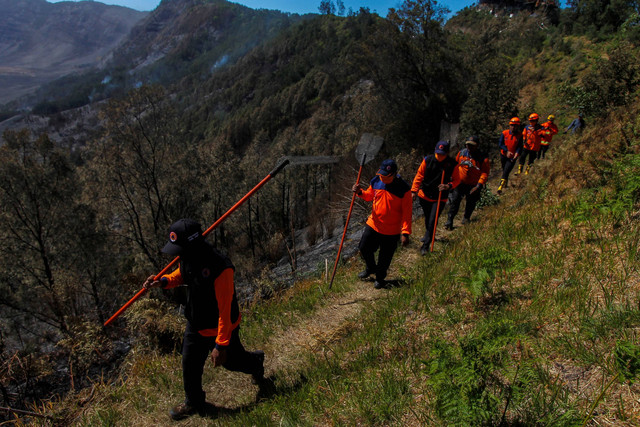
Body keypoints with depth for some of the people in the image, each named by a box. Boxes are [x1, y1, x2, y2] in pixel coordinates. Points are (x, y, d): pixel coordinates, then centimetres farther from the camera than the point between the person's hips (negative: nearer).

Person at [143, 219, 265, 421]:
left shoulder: (220, 268, -37)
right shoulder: (187, 259, -12)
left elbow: (225, 310, -31)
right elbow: (180, 275, 13)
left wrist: (221, 344, -26)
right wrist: (163, 281, -8)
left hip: (220, 328, -7)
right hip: (195, 325, 7)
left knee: (231, 360, 18)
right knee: (189, 365, 19)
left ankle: (256, 362, 53)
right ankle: (193, 403, 46)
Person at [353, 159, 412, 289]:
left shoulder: (403, 188, -21)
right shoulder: (376, 181, -6)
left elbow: (407, 212, -17)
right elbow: (369, 195, 13)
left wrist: (405, 232, -20)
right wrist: (360, 192, -9)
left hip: (391, 231, -4)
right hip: (373, 224, 5)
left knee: (385, 258, 13)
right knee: (364, 248, 17)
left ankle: (380, 278, 41)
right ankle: (371, 268, 48)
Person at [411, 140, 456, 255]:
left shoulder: (452, 164, -12)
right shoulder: (428, 160, -9)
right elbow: (419, 175, -3)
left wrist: (448, 186, -24)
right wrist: (414, 190, -7)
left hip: (440, 198, -3)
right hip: (424, 194, 3)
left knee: (432, 221, -8)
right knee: (427, 218, 21)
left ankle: (426, 245, 3)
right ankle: (428, 235, 47)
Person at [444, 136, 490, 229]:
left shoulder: (483, 158, -12)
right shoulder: (461, 153, -2)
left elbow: (485, 173, -11)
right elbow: (456, 167, 11)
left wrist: (479, 185, -22)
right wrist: (453, 180, 12)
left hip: (473, 186, -1)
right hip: (460, 183, 1)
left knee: (470, 204, 14)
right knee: (454, 200, -7)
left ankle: (466, 218, 41)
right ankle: (449, 221, 3)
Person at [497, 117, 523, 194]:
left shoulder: (520, 135, -8)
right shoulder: (504, 133, -8)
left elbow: (520, 146, -8)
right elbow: (500, 144, -9)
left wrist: (517, 153, -27)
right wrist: (507, 151, -21)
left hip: (512, 157, -2)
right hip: (504, 155, 2)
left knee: (506, 171, -14)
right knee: (504, 170, 19)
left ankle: (500, 187, -13)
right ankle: (505, 183, 43)